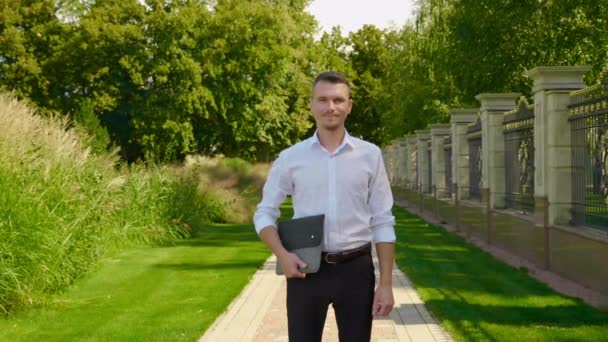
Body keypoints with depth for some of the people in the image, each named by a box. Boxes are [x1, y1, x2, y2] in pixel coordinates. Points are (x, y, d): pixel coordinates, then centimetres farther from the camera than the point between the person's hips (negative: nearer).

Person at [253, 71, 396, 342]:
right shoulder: (290, 158, 1)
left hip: (356, 269, 0)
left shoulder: (370, 155, 1)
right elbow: (264, 213, 6)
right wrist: (282, 254, -12)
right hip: (306, 269, 0)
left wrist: (386, 283, -2)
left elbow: (382, 223, 3)